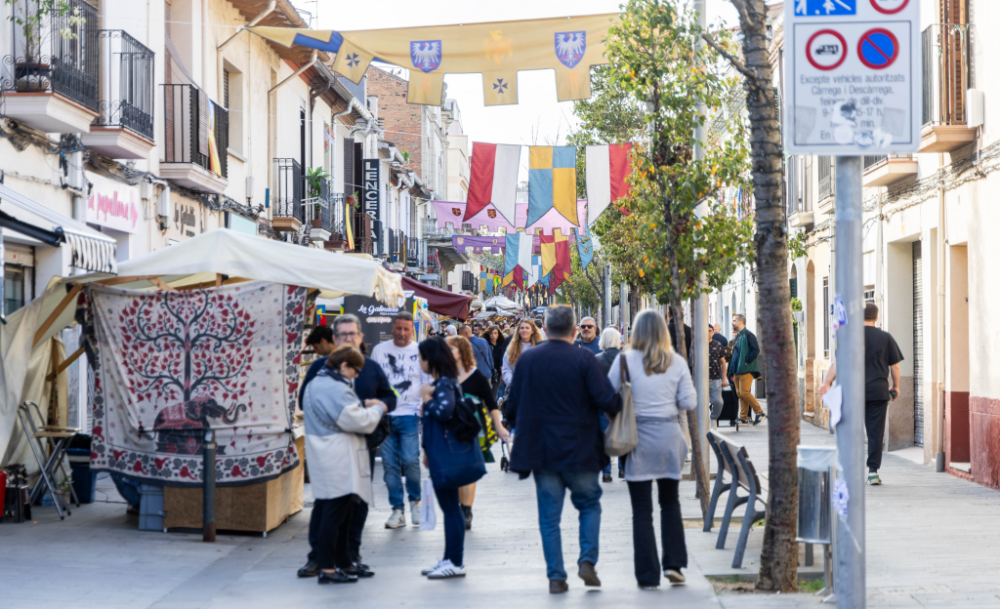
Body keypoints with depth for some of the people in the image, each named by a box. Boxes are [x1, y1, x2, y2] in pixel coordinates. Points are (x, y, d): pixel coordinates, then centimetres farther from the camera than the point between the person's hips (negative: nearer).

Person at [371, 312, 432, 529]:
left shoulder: (420, 352, 4)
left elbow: (428, 385, 7)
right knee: (390, 464, 1)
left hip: (409, 415, -2)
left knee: (410, 460, -11)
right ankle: (397, 510, 9)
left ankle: (415, 500, 12)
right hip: (384, 415, 2)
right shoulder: (379, 350, 8)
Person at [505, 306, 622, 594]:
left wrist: (520, 427, 24)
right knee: (589, 505, 16)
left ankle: (556, 577, 5)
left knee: (549, 515, 7)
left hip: (541, 450, 2)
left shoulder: (526, 360, 1)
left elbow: (512, 405, 7)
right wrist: (620, 405, 7)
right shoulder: (584, 359, -10)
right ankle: (587, 560, 2)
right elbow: (606, 400, -14)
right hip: (580, 450, -2)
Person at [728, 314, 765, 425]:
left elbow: (756, 350, -17)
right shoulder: (737, 337, 19)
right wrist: (732, 371, 16)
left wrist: (746, 361, -18)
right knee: (740, 394, 6)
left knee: (744, 392, -13)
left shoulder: (748, 335, -9)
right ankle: (744, 418, 8)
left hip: (746, 370, -9)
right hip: (737, 370, 9)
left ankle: (760, 413, -1)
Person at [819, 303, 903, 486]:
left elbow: (838, 363, -7)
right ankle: (873, 470, 0)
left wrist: (826, 383, -7)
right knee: (876, 432, 3)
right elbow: (895, 366, 7)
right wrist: (896, 386, 21)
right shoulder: (886, 338, 4)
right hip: (878, 392, 1)